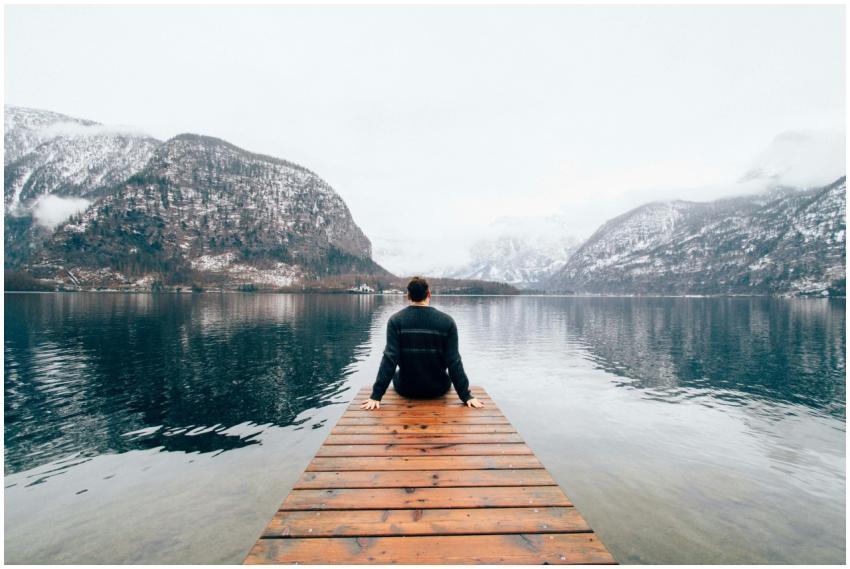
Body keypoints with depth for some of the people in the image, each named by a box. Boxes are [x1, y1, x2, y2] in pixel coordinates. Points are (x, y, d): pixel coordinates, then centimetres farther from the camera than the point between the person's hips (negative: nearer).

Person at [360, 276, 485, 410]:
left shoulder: (396, 320, -13)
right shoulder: (447, 321, -13)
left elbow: (389, 359, -18)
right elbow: (454, 362, -13)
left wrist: (376, 395, -14)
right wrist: (466, 396, -6)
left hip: (406, 389, 0)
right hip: (438, 389, 0)